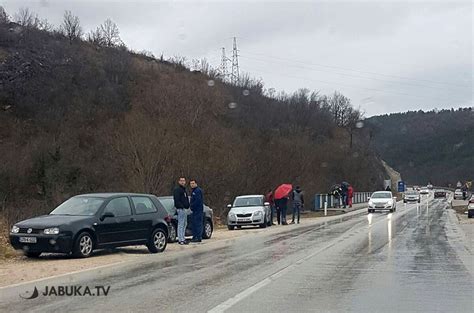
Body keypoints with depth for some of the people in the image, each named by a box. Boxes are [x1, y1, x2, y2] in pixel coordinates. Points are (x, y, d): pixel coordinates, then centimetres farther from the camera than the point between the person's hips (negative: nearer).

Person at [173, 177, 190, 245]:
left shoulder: (184, 189, 20)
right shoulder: (177, 190, -10)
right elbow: (177, 200, -19)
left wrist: (187, 205, 12)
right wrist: (181, 206, -22)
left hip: (184, 209, 10)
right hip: (180, 209, -10)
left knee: (184, 224, 14)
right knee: (181, 224, -9)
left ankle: (182, 238, 20)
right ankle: (181, 240, -8)